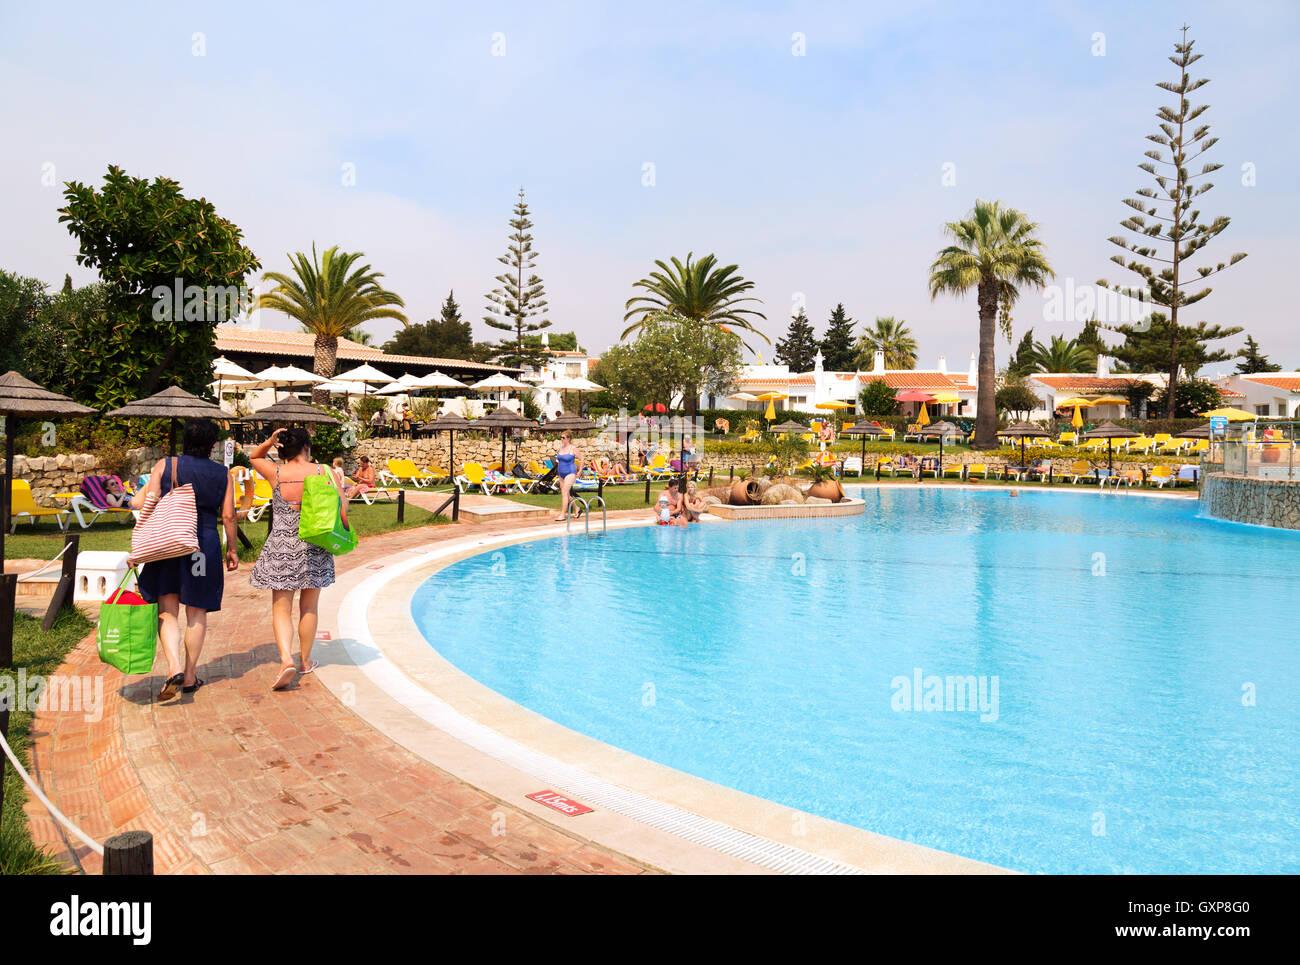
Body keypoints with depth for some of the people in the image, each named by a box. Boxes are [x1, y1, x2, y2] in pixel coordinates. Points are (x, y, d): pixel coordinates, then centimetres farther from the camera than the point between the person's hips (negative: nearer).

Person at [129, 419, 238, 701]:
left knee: (167, 611, 5)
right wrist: (231, 549, 12)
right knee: (197, 613, 10)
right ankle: (190, 676, 17)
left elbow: (149, 502, -8)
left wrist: (137, 498, 11)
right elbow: (228, 516, 3)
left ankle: (174, 668, -14)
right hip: (206, 545, 1)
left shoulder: (165, 465, 0)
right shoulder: (223, 474, 3)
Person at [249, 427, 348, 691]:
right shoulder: (324, 473, -6)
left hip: (280, 548, 0)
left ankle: (286, 660, -14)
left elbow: (254, 457, 20)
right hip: (314, 549, 0)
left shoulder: (275, 473, -2)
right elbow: (342, 510, -8)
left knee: (281, 609, 4)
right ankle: (306, 661, 26)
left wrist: (269, 442, 3)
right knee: (309, 608, 14)